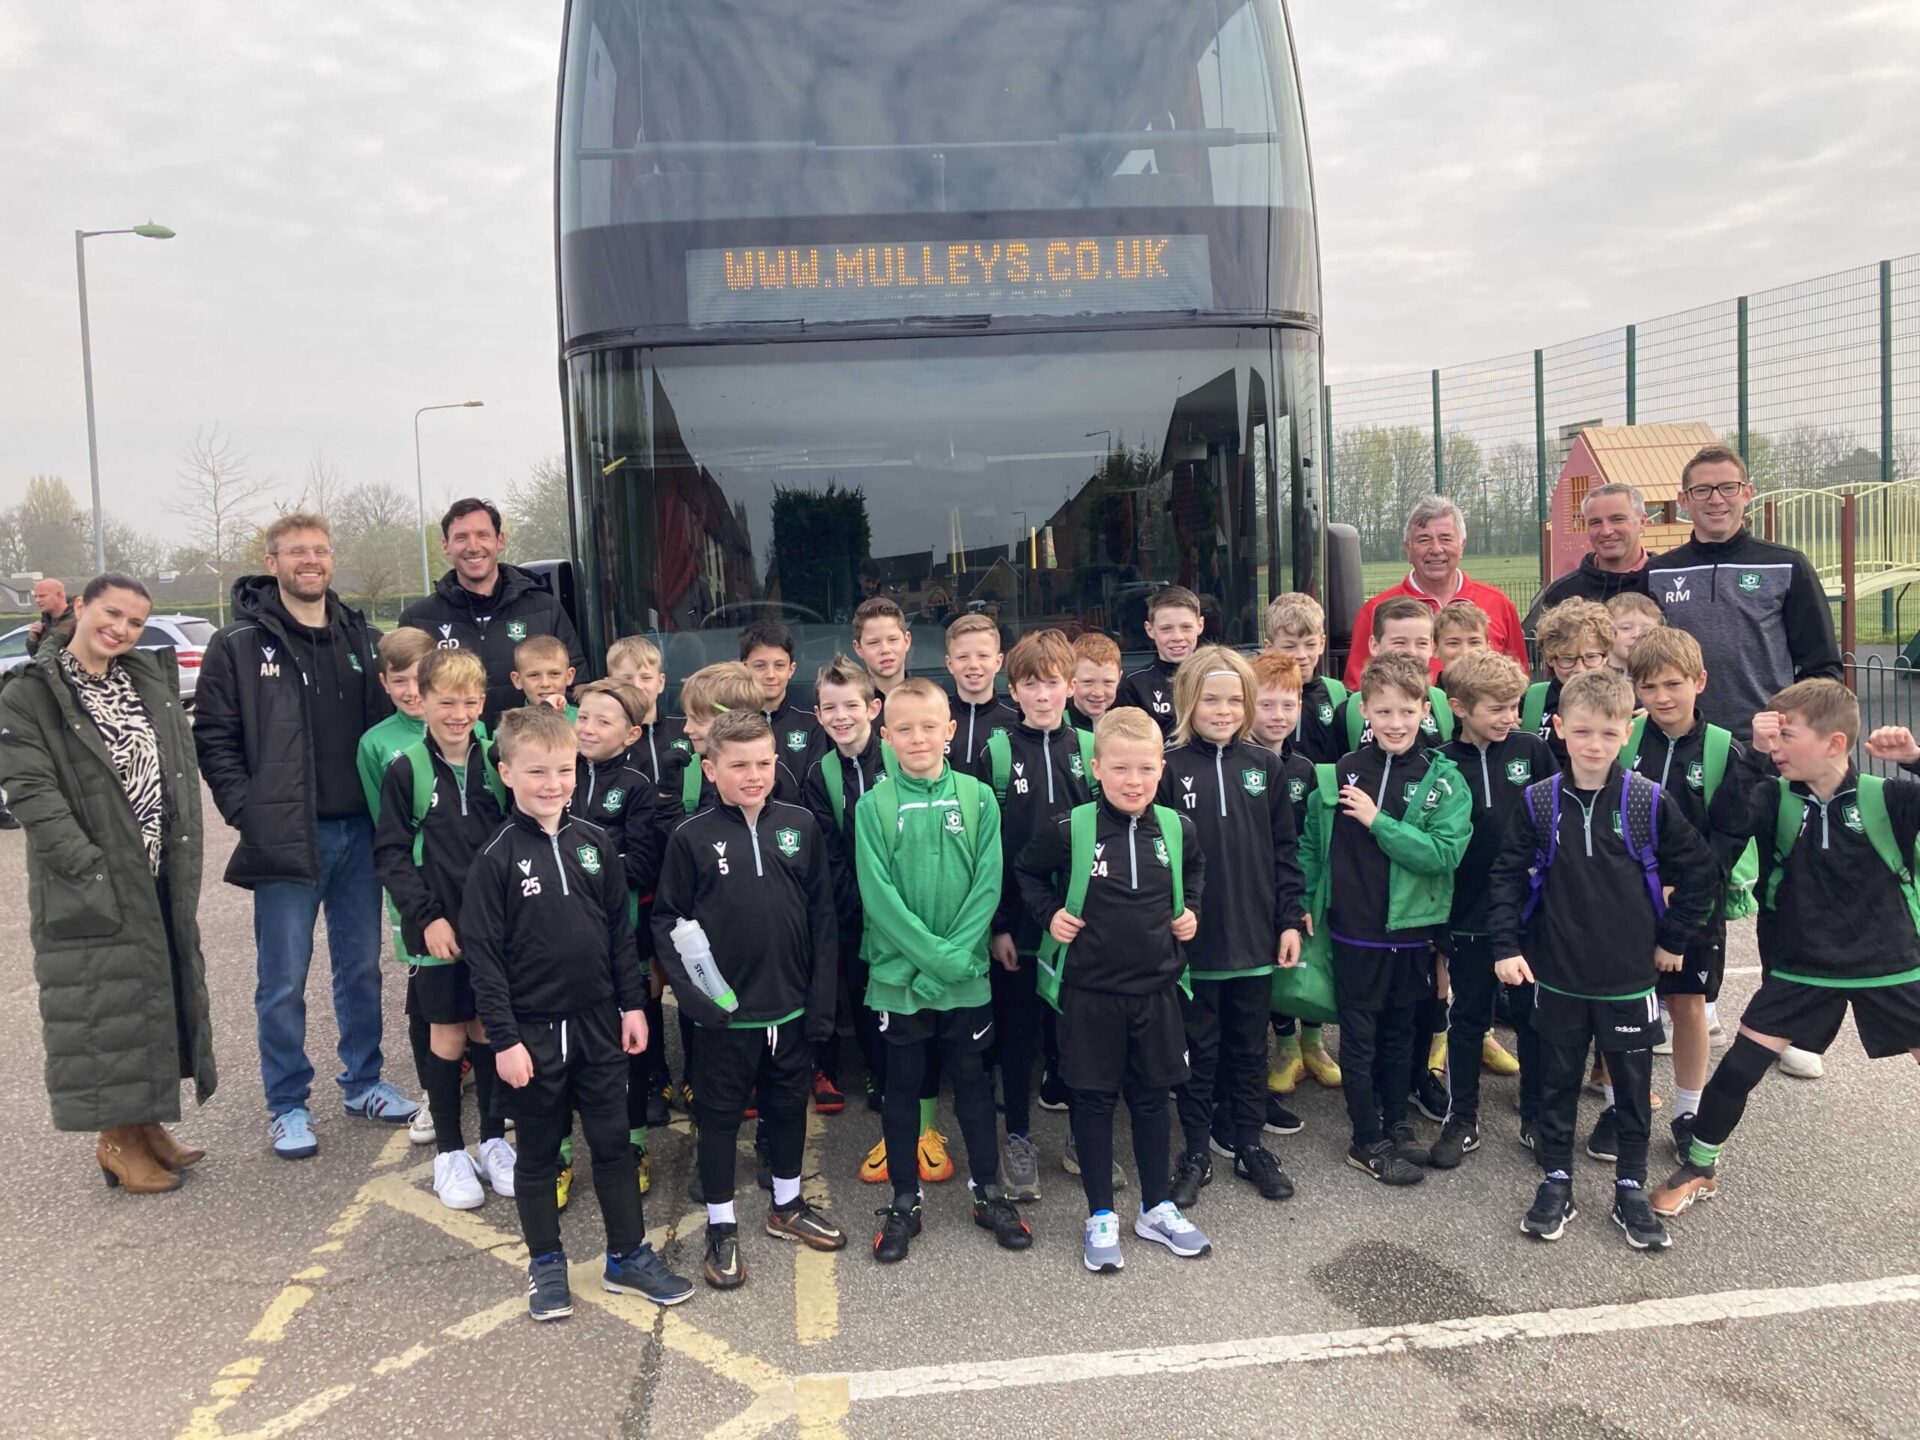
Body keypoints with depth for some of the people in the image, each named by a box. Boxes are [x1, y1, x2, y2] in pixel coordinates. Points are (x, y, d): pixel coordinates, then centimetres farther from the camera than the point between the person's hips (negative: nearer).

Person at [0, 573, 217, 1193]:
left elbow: (181, 770, 13)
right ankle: (116, 1140, 16)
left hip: (163, 879, 6)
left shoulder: (151, 679, 9)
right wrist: (90, 867, -21)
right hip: (92, 885, -6)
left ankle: (147, 1123, 27)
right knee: (104, 1006, 2)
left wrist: (183, 857, 4)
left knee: (160, 996, 13)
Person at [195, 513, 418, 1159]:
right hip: (285, 837, -4)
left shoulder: (360, 638, 11)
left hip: (359, 832, 4)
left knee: (362, 967, 14)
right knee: (284, 980, 4)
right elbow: (214, 740, -4)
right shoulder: (238, 646, -3)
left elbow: (385, 723, 16)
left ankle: (363, 1083, 29)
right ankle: (287, 1105, 18)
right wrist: (248, 813, -13)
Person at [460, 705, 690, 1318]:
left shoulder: (594, 841, 0)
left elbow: (620, 929, 7)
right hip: (533, 1031, -3)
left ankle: (628, 1256, 26)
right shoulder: (497, 858, -11)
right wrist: (504, 1038, -12)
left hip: (598, 1022, 4)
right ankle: (546, 1265, 28)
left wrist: (633, 1004, 5)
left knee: (613, 1142, 12)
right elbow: (482, 956, -10)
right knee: (538, 1152, 12)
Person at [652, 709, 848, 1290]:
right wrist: (692, 992, -15)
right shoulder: (691, 837, -8)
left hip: (792, 1004, 3)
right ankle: (721, 1228, 26)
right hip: (726, 1012, -3)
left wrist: (822, 997, -1)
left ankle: (788, 1206, 39)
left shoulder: (800, 825, -1)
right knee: (720, 1114, 10)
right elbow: (667, 921, -4)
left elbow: (822, 916, 1)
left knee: (789, 1104, 19)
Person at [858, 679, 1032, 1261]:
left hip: (968, 976, 1)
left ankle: (988, 1191, 30)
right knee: (902, 1088, 11)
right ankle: (904, 1202, 26)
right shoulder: (874, 805, -6)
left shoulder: (977, 797, -2)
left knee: (973, 1083, 14)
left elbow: (988, 884, -5)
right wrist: (935, 954, -17)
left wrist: (958, 952, -15)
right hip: (899, 975, -1)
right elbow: (878, 894, -11)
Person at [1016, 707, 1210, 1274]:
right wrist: (1049, 913, -10)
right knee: (1094, 1100, 8)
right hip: (1089, 989, -3)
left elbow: (1195, 869, 20)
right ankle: (1100, 1216, 23)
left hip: (1156, 987, 3)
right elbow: (1027, 873, 4)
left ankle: (1157, 1208, 32)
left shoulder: (1176, 828, -2)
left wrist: (1191, 910, 5)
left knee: (1151, 1096, 16)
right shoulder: (1068, 829, -13)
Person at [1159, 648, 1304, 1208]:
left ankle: (1249, 1145, 30)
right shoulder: (1170, 768, -7)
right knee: (1198, 1050, 10)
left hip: (1255, 936, 3)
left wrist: (1290, 920, 2)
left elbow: (1284, 850, 6)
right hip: (1193, 939, -3)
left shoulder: (1265, 766, 3)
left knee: (1250, 1047, 15)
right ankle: (1197, 1153, 23)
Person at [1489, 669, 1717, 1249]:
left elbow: (1698, 871, 2)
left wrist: (1673, 938, 3)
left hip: (1630, 978, 0)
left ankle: (1631, 1189, 27)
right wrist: (1506, 945, -7)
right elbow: (1507, 875, -1)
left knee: (1634, 1086, 12)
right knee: (1557, 1083, 12)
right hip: (1557, 978, 0)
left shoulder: (1649, 802, -8)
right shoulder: (1538, 802, -6)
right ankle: (1555, 1184, 25)